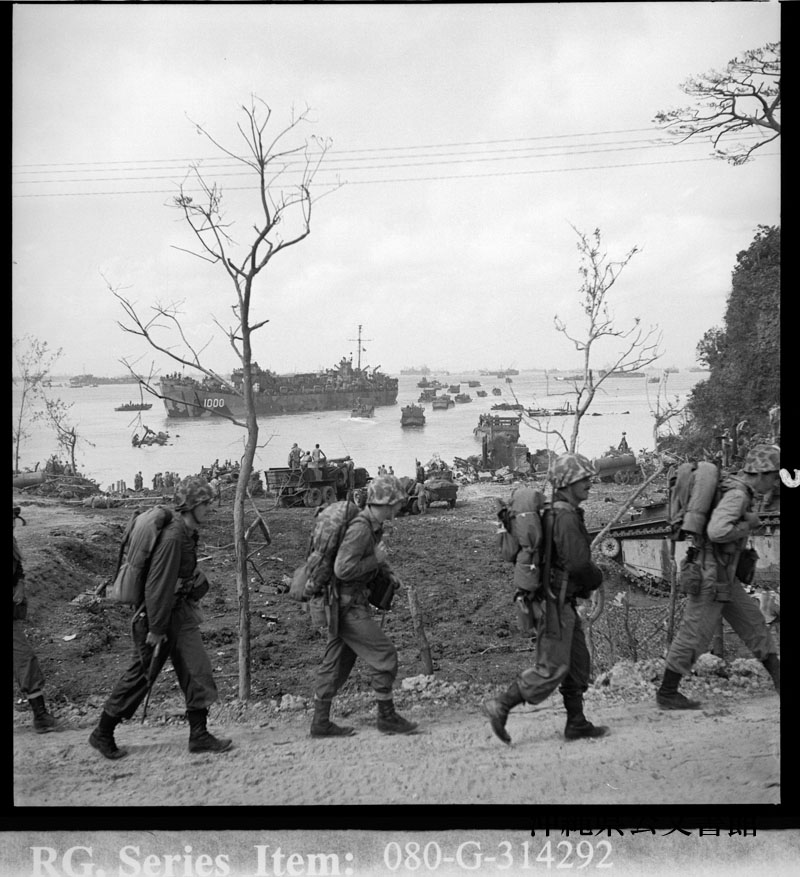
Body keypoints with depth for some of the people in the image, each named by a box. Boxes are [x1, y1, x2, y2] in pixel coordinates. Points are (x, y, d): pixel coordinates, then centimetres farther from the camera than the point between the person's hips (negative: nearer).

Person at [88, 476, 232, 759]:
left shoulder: (188, 534, 6)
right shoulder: (173, 538, -24)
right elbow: (158, 585, -24)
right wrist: (155, 629, -22)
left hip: (180, 611, 9)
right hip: (158, 613, -9)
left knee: (197, 669, 2)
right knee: (141, 674, 3)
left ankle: (199, 735, 7)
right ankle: (103, 734, 18)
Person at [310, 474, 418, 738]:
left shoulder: (374, 526, 8)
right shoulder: (360, 528, -22)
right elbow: (343, 569, -28)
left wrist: (387, 571, 12)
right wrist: (376, 560, -17)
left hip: (345, 603, 10)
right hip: (348, 604, -10)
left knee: (336, 662, 12)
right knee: (384, 655, -2)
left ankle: (321, 723, 18)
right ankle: (387, 718, 9)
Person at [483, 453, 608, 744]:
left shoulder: (553, 512, 13)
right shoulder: (566, 517, -19)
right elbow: (578, 564, -25)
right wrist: (597, 578, -4)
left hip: (563, 602, 10)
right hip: (556, 602, -10)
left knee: (578, 662, 15)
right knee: (551, 668, -6)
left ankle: (576, 723, 21)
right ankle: (501, 707, -2)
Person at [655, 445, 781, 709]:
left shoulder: (741, 492, 10)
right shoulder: (736, 494, -21)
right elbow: (717, 531, -36)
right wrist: (747, 525, -20)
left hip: (725, 576, 10)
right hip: (711, 575, -10)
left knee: (752, 620, 14)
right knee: (695, 634, -2)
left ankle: (778, 677, 23)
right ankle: (667, 693, 7)